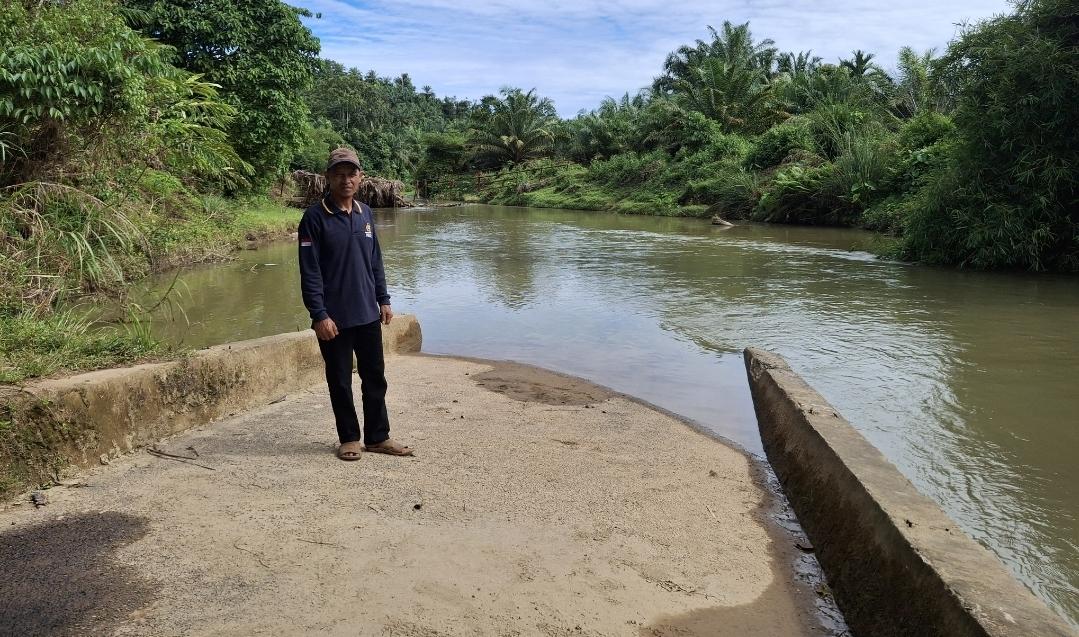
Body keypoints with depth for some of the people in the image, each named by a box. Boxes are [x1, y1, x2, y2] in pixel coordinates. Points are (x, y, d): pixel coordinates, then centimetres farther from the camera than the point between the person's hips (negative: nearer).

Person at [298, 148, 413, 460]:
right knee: (340, 381, 8)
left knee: (375, 377, 10)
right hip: (334, 318, -5)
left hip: (368, 314, 5)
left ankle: (378, 436, 22)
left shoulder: (365, 214, 8)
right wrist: (319, 315, -16)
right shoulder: (315, 217, -10)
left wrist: (383, 299, 12)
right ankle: (349, 438, 23)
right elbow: (309, 272, -12)